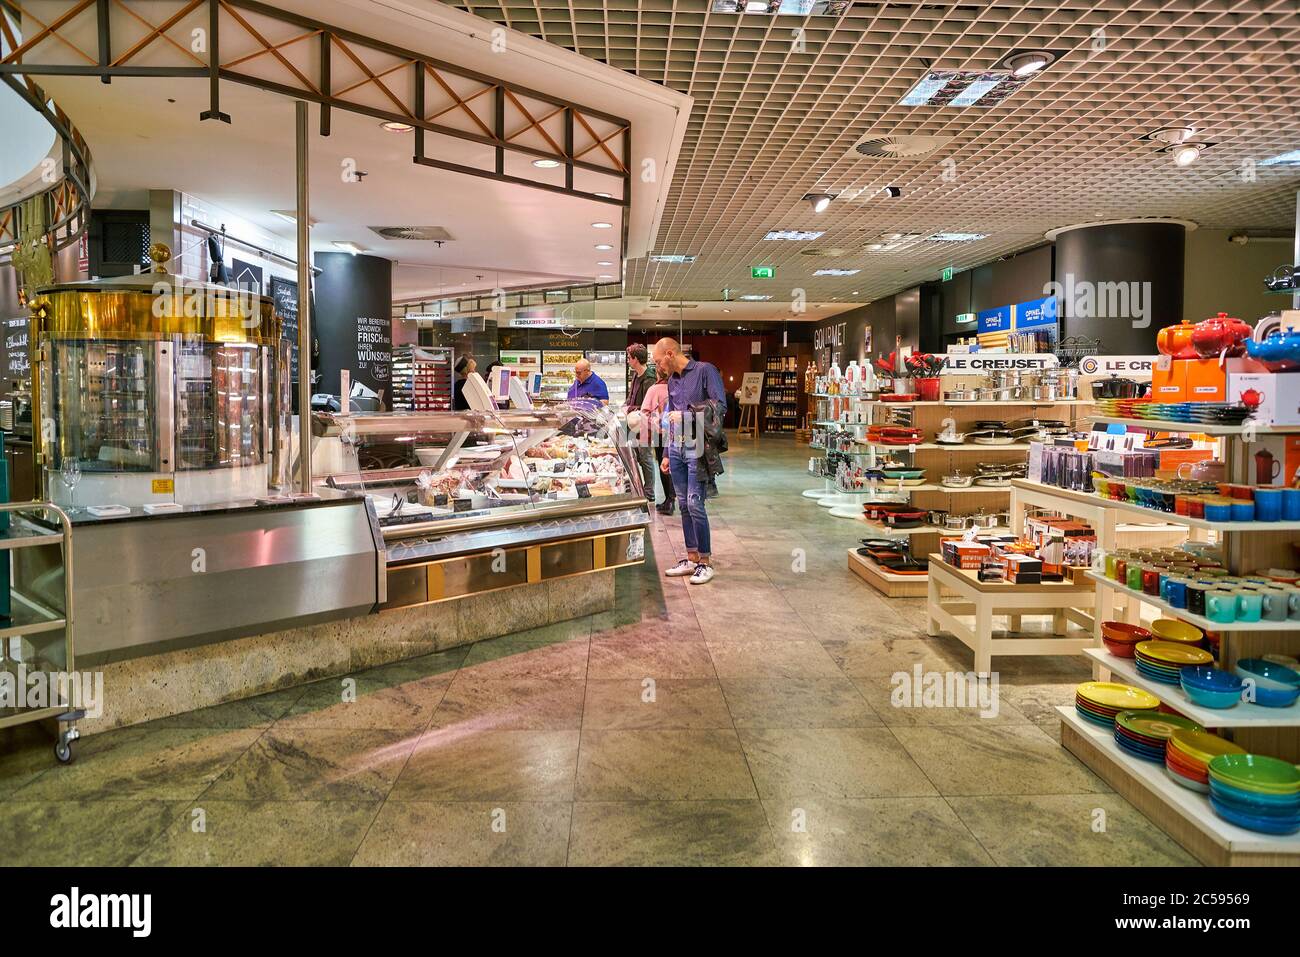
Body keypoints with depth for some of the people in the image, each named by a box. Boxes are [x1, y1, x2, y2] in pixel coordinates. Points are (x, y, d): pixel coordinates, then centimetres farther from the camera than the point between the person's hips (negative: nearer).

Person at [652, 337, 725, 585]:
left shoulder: (705, 371, -5)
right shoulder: (672, 380, 17)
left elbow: (720, 405, -14)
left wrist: (687, 414, -14)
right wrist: (667, 454, 21)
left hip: (697, 448, -7)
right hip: (677, 448, 7)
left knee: (694, 503, -9)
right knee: (683, 504, 9)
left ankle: (705, 562, 2)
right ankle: (691, 558, 19)